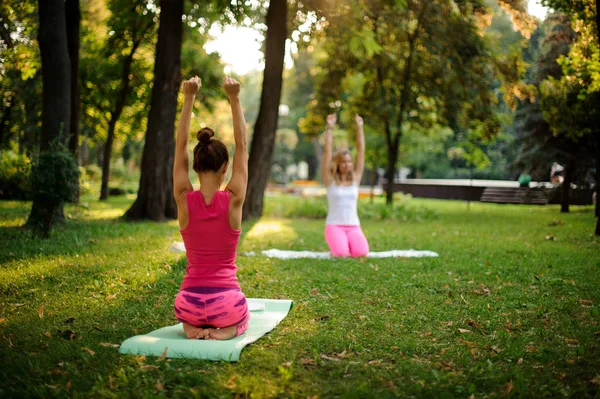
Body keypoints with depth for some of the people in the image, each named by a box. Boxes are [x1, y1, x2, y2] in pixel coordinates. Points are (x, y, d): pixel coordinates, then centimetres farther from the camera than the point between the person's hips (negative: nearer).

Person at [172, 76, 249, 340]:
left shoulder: (184, 200, -7)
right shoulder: (233, 201, -11)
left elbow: (180, 147, 1)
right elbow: (242, 148, -2)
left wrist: (189, 98, 1)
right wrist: (234, 99, -2)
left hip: (190, 304, 2)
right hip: (226, 304, -2)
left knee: (190, 314, 39)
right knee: (240, 319, 34)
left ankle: (192, 328, 4)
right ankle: (224, 331, 0)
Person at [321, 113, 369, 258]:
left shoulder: (355, 178, 8)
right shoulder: (330, 179, 1)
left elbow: (361, 150, 5)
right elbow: (327, 151, -5)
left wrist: (359, 127, 2)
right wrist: (330, 128, -10)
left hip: (354, 226, 3)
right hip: (334, 226, -3)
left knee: (361, 253, -24)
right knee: (341, 254, -29)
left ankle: (345, 245, 11)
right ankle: (335, 247, 9)